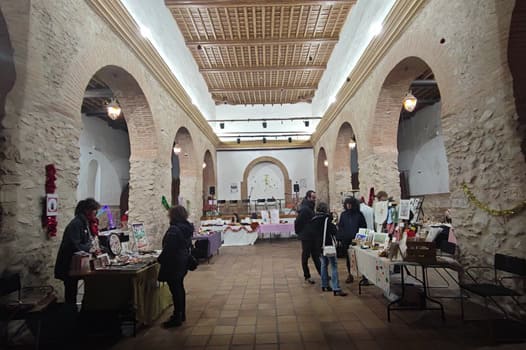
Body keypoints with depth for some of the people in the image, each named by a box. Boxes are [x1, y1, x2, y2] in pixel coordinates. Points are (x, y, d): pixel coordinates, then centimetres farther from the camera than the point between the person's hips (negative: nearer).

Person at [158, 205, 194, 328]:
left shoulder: (174, 230, -23)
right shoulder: (187, 228, 6)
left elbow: (168, 249, -22)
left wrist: (160, 259, -7)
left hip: (173, 265, -9)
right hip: (183, 263, 10)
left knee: (175, 291, 0)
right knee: (180, 288, 19)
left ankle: (177, 318, 11)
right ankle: (181, 315, 31)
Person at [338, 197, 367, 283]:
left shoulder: (359, 214, -1)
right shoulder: (343, 214, 7)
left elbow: (364, 226, 2)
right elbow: (340, 226, 8)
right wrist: (340, 237, -1)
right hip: (346, 240, 3)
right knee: (348, 257, 10)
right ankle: (350, 275, 21)